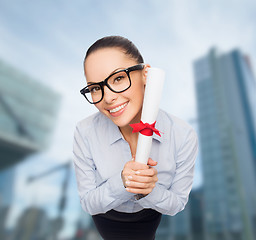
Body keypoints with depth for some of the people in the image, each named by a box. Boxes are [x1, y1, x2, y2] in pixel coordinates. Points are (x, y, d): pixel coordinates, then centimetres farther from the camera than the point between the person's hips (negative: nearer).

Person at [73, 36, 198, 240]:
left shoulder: (183, 136, -33)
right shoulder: (85, 133, -32)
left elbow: (176, 204, -19)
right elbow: (89, 204, -21)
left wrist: (150, 191, -40)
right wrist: (120, 183, -41)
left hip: (149, 217, 1)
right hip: (106, 217, 0)